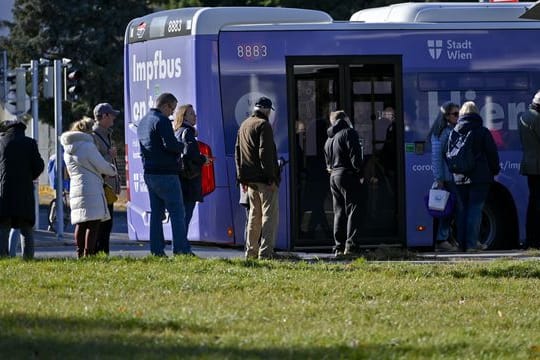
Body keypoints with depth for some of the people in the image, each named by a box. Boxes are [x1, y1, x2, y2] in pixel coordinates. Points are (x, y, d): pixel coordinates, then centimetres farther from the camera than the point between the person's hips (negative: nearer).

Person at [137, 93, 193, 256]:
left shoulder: (143, 122, 16)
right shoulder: (162, 121, -14)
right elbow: (170, 144, -23)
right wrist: (182, 147, -3)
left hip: (149, 173, 9)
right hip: (165, 173, -9)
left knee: (156, 212, 11)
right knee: (177, 211, -5)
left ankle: (157, 249, 9)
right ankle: (181, 249, -8)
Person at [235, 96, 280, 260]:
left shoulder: (243, 125, 15)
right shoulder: (263, 125, -11)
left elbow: (237, 153, 17)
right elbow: (265, 154, -18)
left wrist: (241, 178, 20)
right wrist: (271, 177, -17)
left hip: (250, 178, 8)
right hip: (264, 178, -8)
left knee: (254, 214, 15)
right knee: (269, 214, -6)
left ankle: (251, 251, 15)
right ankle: (266, 251, -13)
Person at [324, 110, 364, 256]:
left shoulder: (329, 139, 19)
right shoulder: (349, 133, -7)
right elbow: (355, 156, -14)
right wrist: (359, 171, -6)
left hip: (334, 177, 8)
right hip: (348, 176, -8)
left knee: (339, 212, 10)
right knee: (353, 211, -7)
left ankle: (339, 247, 9)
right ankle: (351, 246, -14)